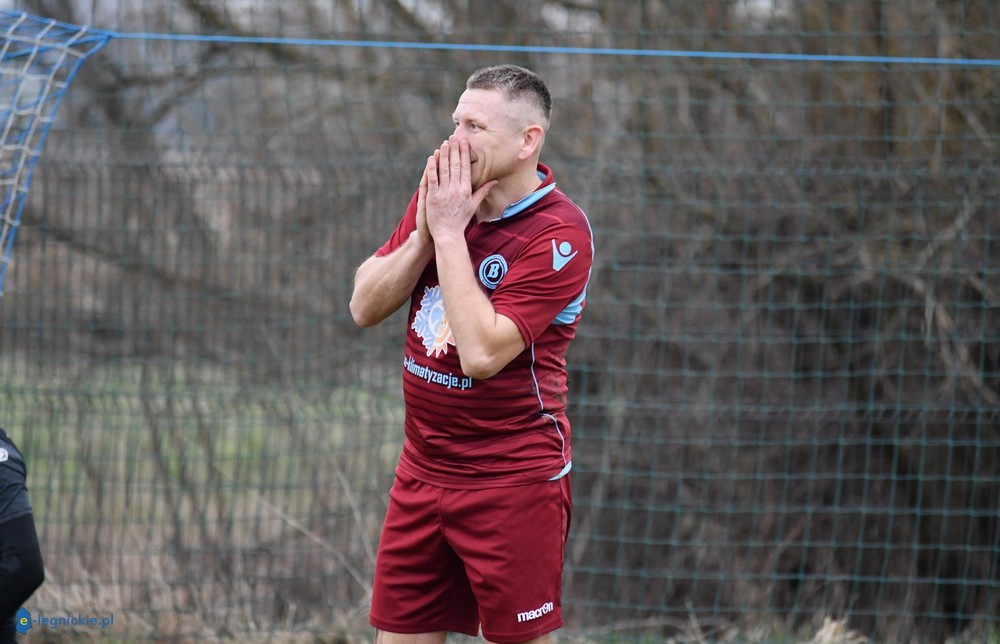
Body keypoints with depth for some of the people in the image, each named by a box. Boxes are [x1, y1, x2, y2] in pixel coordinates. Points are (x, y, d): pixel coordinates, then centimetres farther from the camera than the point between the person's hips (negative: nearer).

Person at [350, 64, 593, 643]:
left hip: (513, 481, -6)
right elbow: (365, 307, 4)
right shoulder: (440, 194, 5)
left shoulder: (560, 233, -16)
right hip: (423, 466, 6)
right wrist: (423, 233, -11)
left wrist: (449, 233, -20)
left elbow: (482, 354, -25)